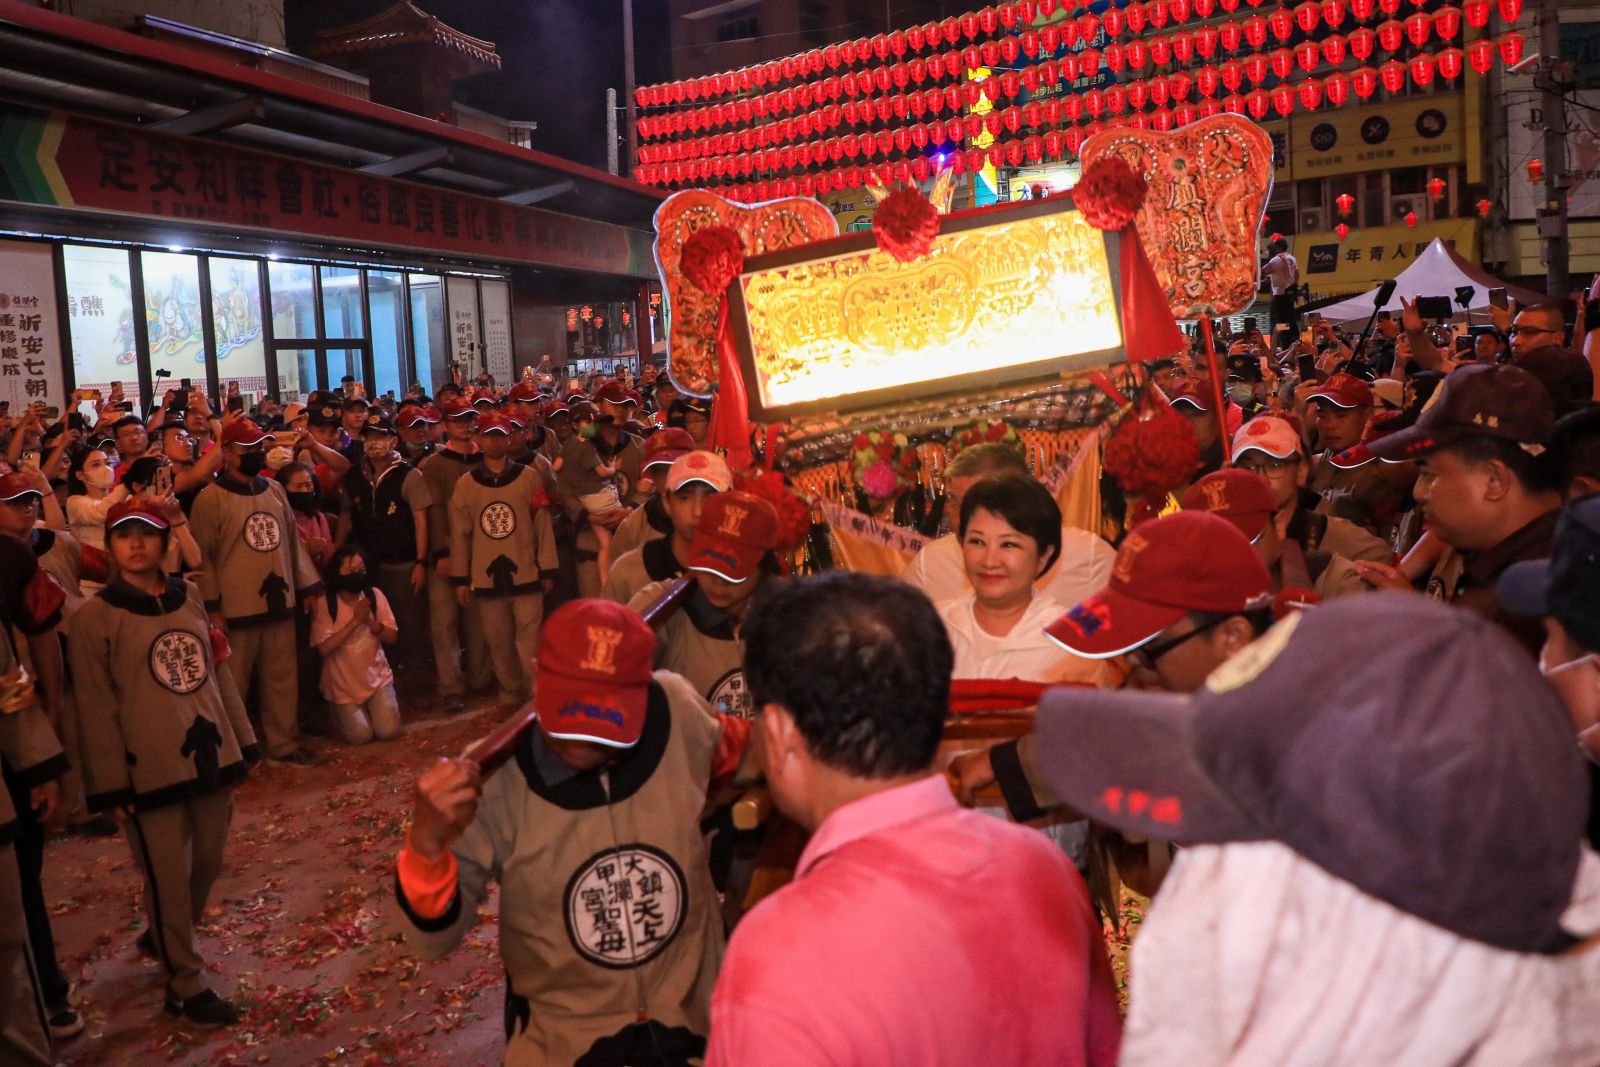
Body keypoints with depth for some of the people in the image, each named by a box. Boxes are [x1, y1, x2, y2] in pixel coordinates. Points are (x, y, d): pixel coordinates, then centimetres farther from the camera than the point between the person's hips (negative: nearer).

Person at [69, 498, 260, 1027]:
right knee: (168, 875, 3)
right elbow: (97, 707, -6)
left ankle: (164, 939, 42)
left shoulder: (188, 596, 8)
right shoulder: (96, 615, -6)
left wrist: (242, 739, 12)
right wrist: (112, 782, -8)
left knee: (208, 862, 15)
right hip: (149, 767, -5)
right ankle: (185, 983, 20)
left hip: (210, 754, 5)